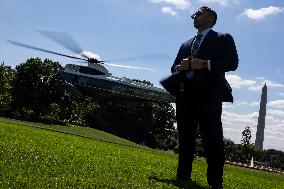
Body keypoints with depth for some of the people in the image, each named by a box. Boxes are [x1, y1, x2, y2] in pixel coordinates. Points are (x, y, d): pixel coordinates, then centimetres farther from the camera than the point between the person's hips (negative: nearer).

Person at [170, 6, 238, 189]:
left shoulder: (223, 39, 10)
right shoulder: (186, 44, 27)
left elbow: (232, 62, -4)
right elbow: (174, 67, 23)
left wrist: (205, 64, -14)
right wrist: (181, 67, -2)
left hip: (209, 95, -6)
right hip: (185, 95, 6)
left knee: (212, 139, -10)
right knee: (185, 137, 6)